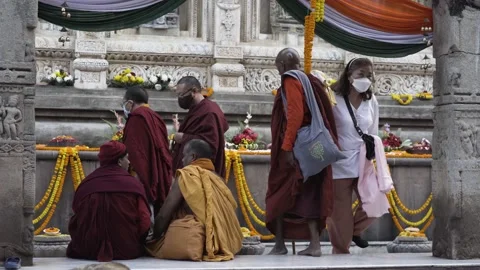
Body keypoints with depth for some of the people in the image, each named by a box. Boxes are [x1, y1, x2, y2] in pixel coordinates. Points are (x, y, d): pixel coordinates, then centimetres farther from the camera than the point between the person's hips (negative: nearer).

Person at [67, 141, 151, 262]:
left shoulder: (85, 184, -1)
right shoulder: (133, 184, -6)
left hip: (88, 252, 1)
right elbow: (145, 222, -11)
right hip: (126, 251, -1)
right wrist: (132, 244, 9)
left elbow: (76, 221, 1)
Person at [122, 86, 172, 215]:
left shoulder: (136, 119, -10)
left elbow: (135, 154, -18)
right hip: (160, 180, 9)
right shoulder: (155, 118, 16)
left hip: (144, 180, -9)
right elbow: (165, 153, 17)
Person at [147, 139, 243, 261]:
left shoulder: (186, 175, -3)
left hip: (196, 244, -7)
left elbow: (163, 215, -4)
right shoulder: (218, 179, 14)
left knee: (150, 246, 11)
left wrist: (155, 238, 12)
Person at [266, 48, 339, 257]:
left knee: (280, 194, 4)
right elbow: (322, 117, 15)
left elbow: (295, 115, -21)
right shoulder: (311, 81, 14)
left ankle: (280, 244, 6)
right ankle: (315, 244, -1)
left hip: (293, 149, -7)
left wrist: (286, 147, -22)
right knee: (307, 195, 6)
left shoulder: (291, 82, -10)